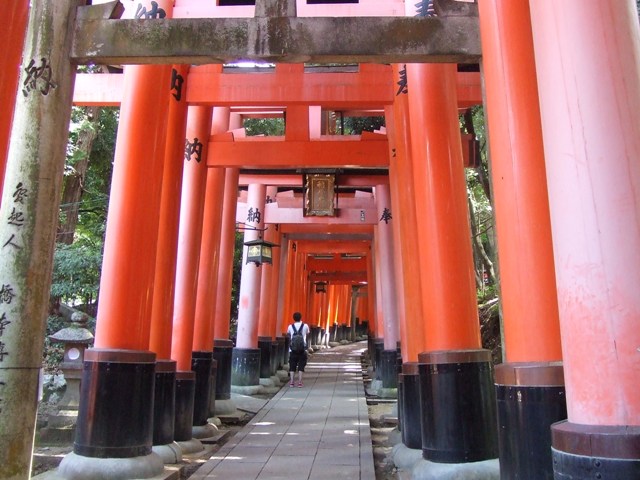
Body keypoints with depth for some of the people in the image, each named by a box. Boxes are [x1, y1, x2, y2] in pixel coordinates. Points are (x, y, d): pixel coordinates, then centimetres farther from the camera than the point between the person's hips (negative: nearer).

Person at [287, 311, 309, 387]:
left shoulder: (290, 326, 2)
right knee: (301, 366, 4)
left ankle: (291, 382, 5)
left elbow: (288, 334, 22)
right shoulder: (305, 326, 0)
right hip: (302, 350, -1)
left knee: (292, 366, 8)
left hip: (292, 350, 1)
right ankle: (299, 382, 0)